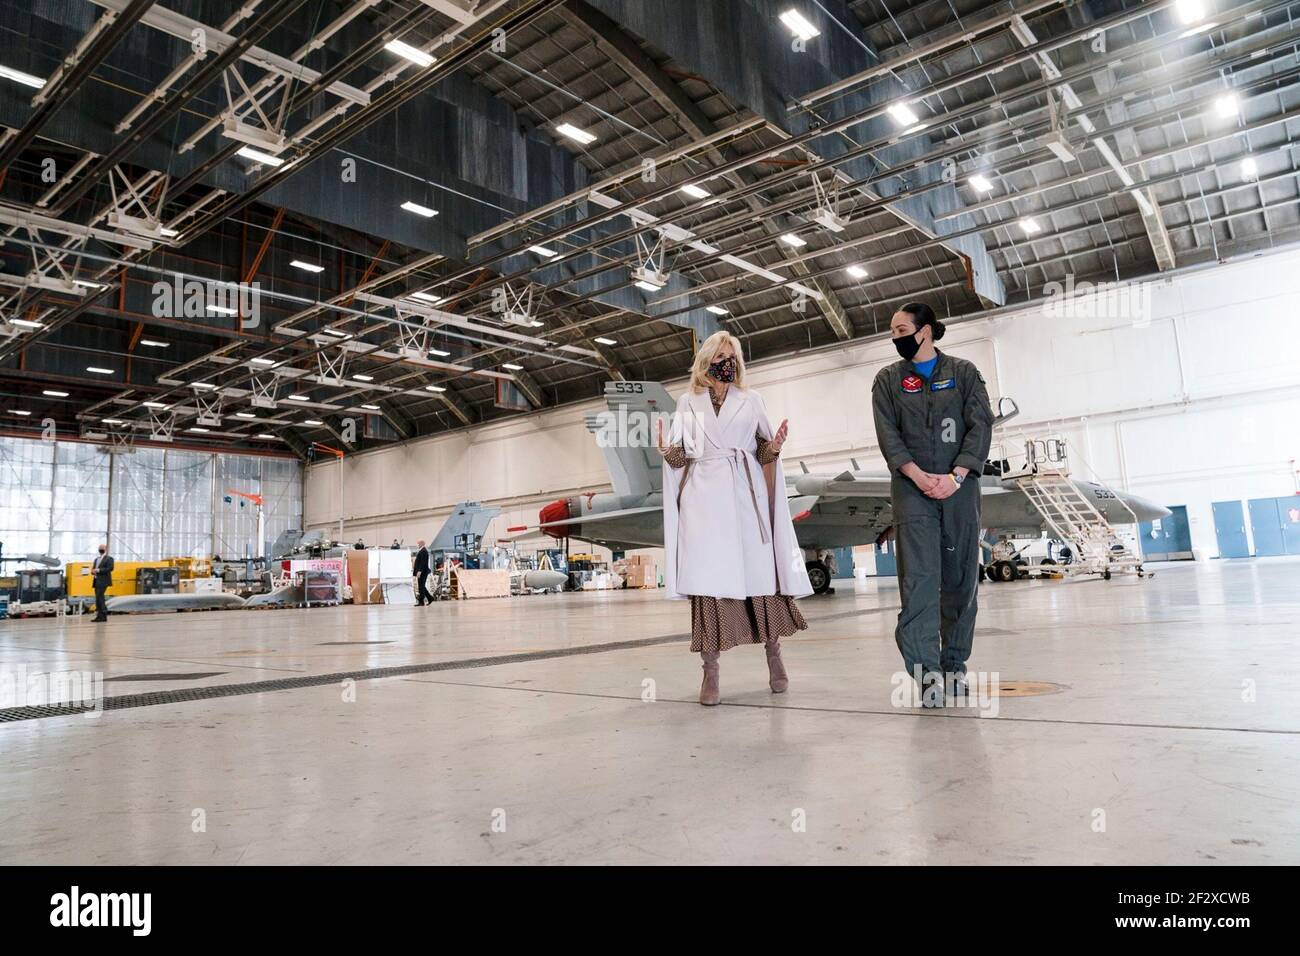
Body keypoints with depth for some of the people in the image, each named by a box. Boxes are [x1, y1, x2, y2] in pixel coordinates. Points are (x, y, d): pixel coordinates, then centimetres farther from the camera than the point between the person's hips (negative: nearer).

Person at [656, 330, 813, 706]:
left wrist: (774, 447, -9)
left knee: (759, 574, -2)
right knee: (707, 580, -7)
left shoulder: (752, 401, 16)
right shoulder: (687, 403, 15)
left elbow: (764, 454, 13)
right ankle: (710, 673, -4)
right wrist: (668, 452, -11)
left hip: (744, 498, 1)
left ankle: (774, 656, 15)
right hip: (703, 499, 0)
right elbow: (679, 457, 11)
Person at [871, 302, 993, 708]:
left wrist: (955, 476, -13)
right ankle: (927, 671, -14)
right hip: (912, 489, -1)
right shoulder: (888, 379, 12)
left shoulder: (963, 373, 10)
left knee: (960, 577, 3)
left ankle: (954, 665, 14)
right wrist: (918, 475, -13)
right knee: (919, 577, -11)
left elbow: (980, 425, 0)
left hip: (959, 487, 1)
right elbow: (888, 434, 1)